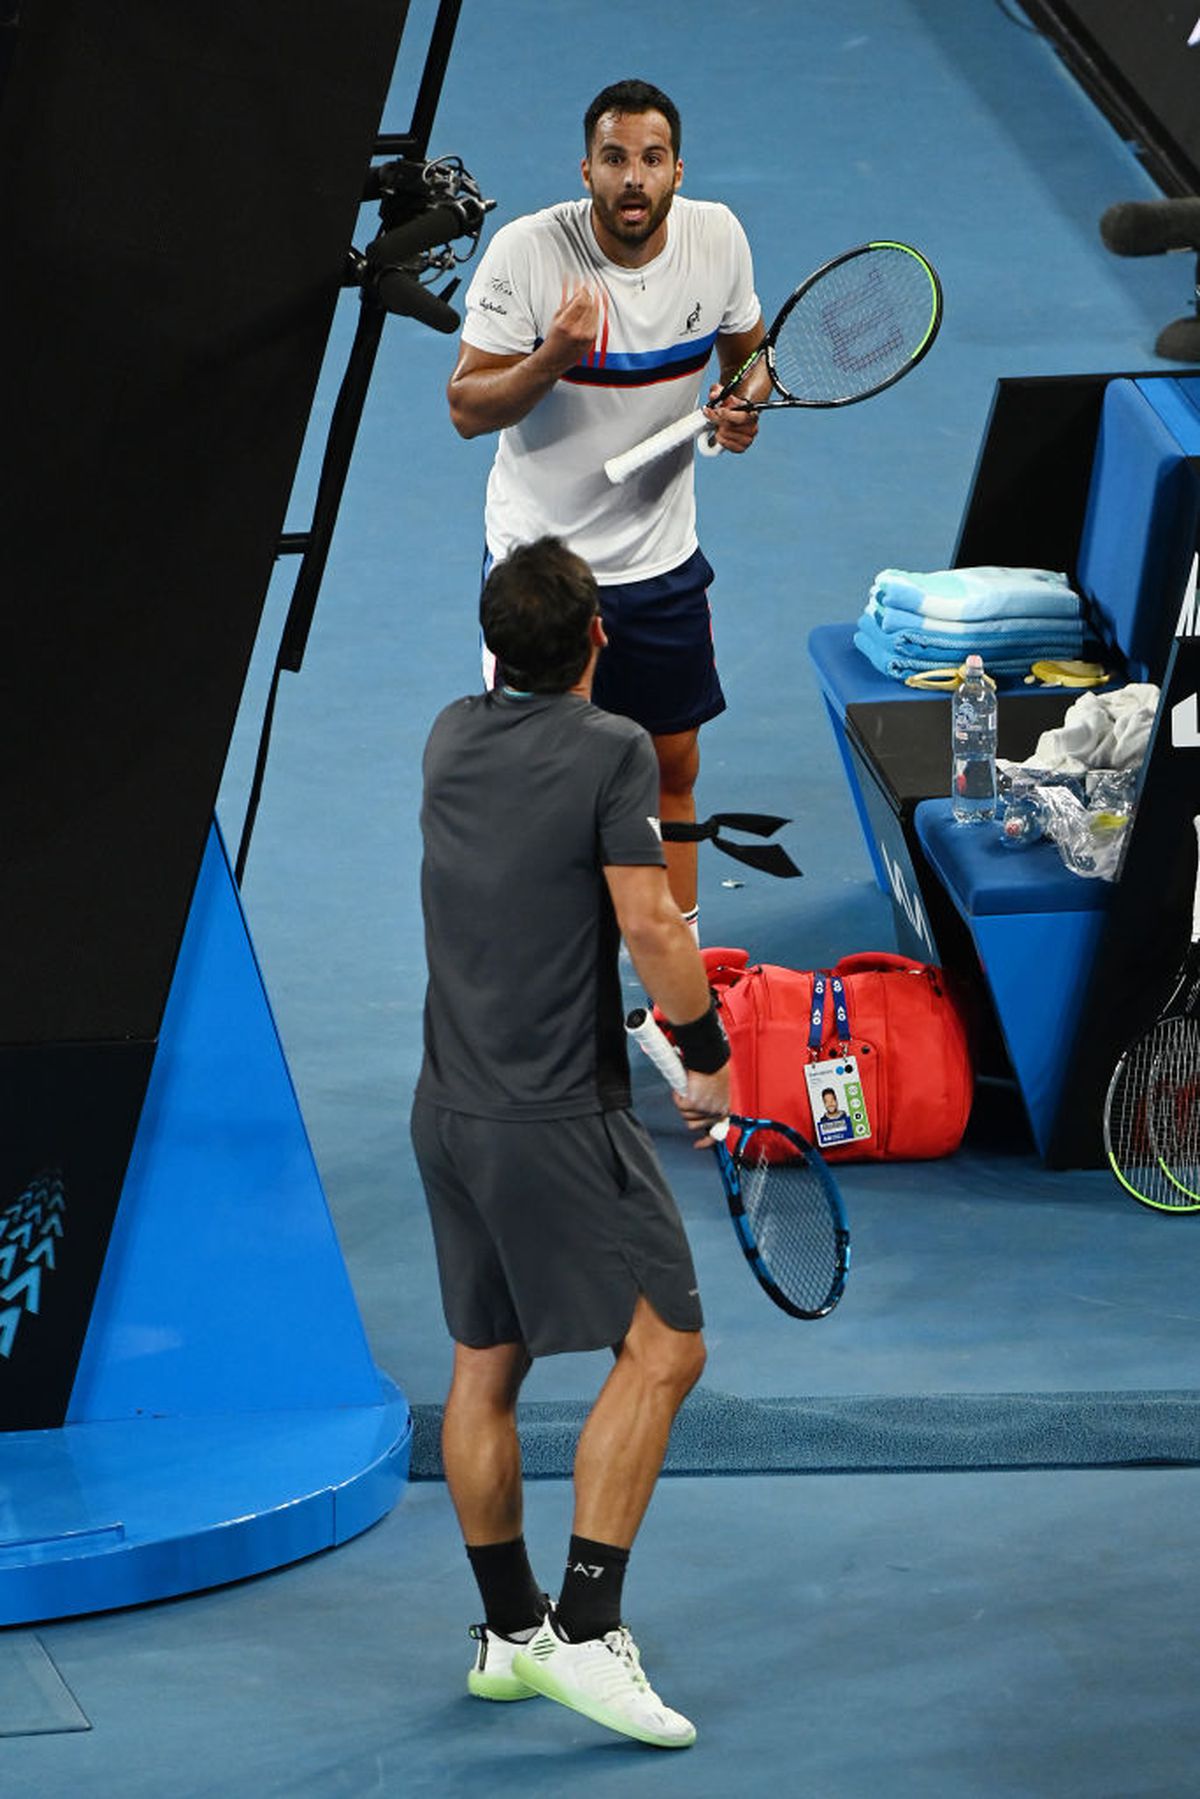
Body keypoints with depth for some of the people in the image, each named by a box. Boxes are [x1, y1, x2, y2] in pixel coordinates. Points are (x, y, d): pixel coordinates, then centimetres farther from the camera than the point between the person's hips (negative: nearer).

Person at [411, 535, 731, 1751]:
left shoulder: (453, 737, 8)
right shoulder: (610, 750, -12)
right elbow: (649, 926, -18)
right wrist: (707, 1055, -7)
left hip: (450, 1106, 8)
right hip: (559, 1116, -8)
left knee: (484, 1366, 13)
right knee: (662, 1347, -6)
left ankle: (508, 1629, 21)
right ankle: (585, 1630, -14)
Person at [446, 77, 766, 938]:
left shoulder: (717, 236, -8)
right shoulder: (526, 252, -20)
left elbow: (748, 351, 11)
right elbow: (467, 408, -17)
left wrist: (744, 406, -11)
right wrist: (554, 355, -34)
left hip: (664, 558, 4)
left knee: (673, 768, 14)